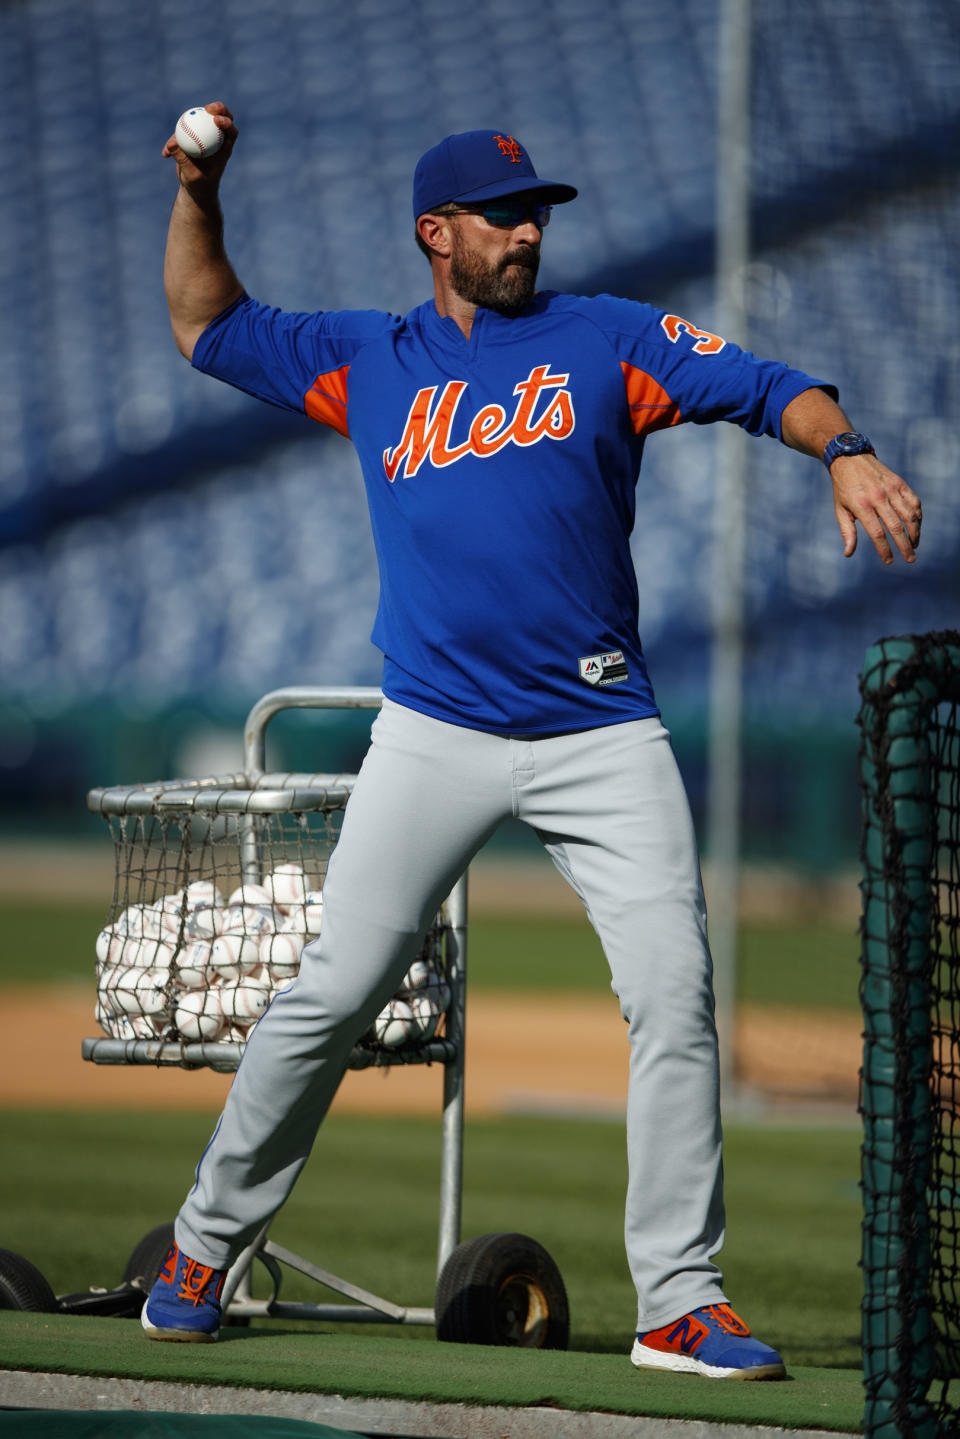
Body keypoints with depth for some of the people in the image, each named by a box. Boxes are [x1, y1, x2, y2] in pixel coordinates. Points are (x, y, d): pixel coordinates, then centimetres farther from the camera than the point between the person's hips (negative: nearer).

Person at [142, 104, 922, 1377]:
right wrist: (198, 195, 8)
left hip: (603, 738, 0)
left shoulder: (609, 339, 8)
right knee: (333, 991, -4)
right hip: (435, 736, 0)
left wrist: (846, 450, -22)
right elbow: (207, 327, 22)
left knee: (674, 991, -10)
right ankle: (205, 1246, 10)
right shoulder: (366, 362, 14)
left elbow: (768, 390, -2)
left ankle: (680, 1301, -3)